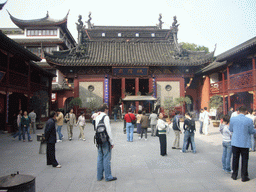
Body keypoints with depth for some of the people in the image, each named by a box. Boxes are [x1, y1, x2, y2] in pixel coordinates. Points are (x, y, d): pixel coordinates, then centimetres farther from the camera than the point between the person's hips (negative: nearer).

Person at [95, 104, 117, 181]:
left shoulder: (97, 117, 9)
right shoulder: (106, 117, -14)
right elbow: (108, 130, -16)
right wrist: (111, 142, -11)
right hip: (106, 140, -7)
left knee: (100, 158, 14)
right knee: (106, 159, 1)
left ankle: (99, 176, 23)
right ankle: (108, 177, 11)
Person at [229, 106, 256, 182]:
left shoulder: (232, 119, -8)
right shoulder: (249, 120, -14)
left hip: (235, 142, 2)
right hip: (245, 143, -2)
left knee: (235, 158, 14)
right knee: (244, 160, 11)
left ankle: (234, 175, 23)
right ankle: (244, 176, 19)